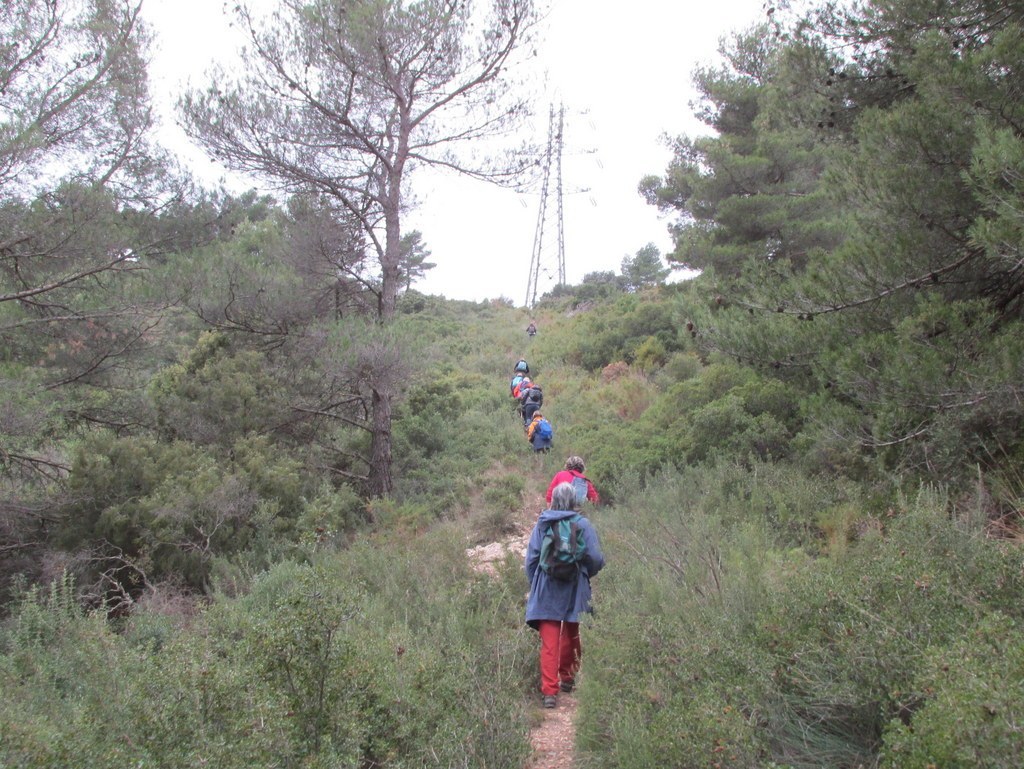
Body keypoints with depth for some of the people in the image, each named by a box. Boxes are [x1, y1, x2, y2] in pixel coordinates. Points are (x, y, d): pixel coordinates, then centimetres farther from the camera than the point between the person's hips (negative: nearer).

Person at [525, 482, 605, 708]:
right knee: (570, 636, 21)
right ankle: (567, 678, 34)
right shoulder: (583, 524, -7)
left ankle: (549, 691, -7)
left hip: (546, 590, 0)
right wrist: (586, 575, 13)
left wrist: (535, 585, 13)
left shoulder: (541, 524, -4)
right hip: (574, 591, 1)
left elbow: (531, 559, -2)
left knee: (549, 642, 0)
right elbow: (596, 559, -8)